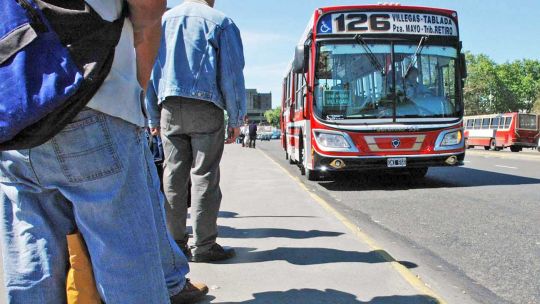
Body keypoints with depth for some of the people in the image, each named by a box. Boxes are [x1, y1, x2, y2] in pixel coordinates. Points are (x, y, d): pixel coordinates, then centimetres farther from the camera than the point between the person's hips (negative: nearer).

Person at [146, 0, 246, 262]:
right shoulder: (221, 22, 5)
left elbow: (149, 72, 13)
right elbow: (232, 75, -1)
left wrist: (153, 118, 15)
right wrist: (236, 119, 3)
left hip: (169, 108, 4)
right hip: (205, 107, -3)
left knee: (173, 176, 6)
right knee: (204, 176, -1)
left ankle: (175, 243, 13)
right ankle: (203, 246, 3)